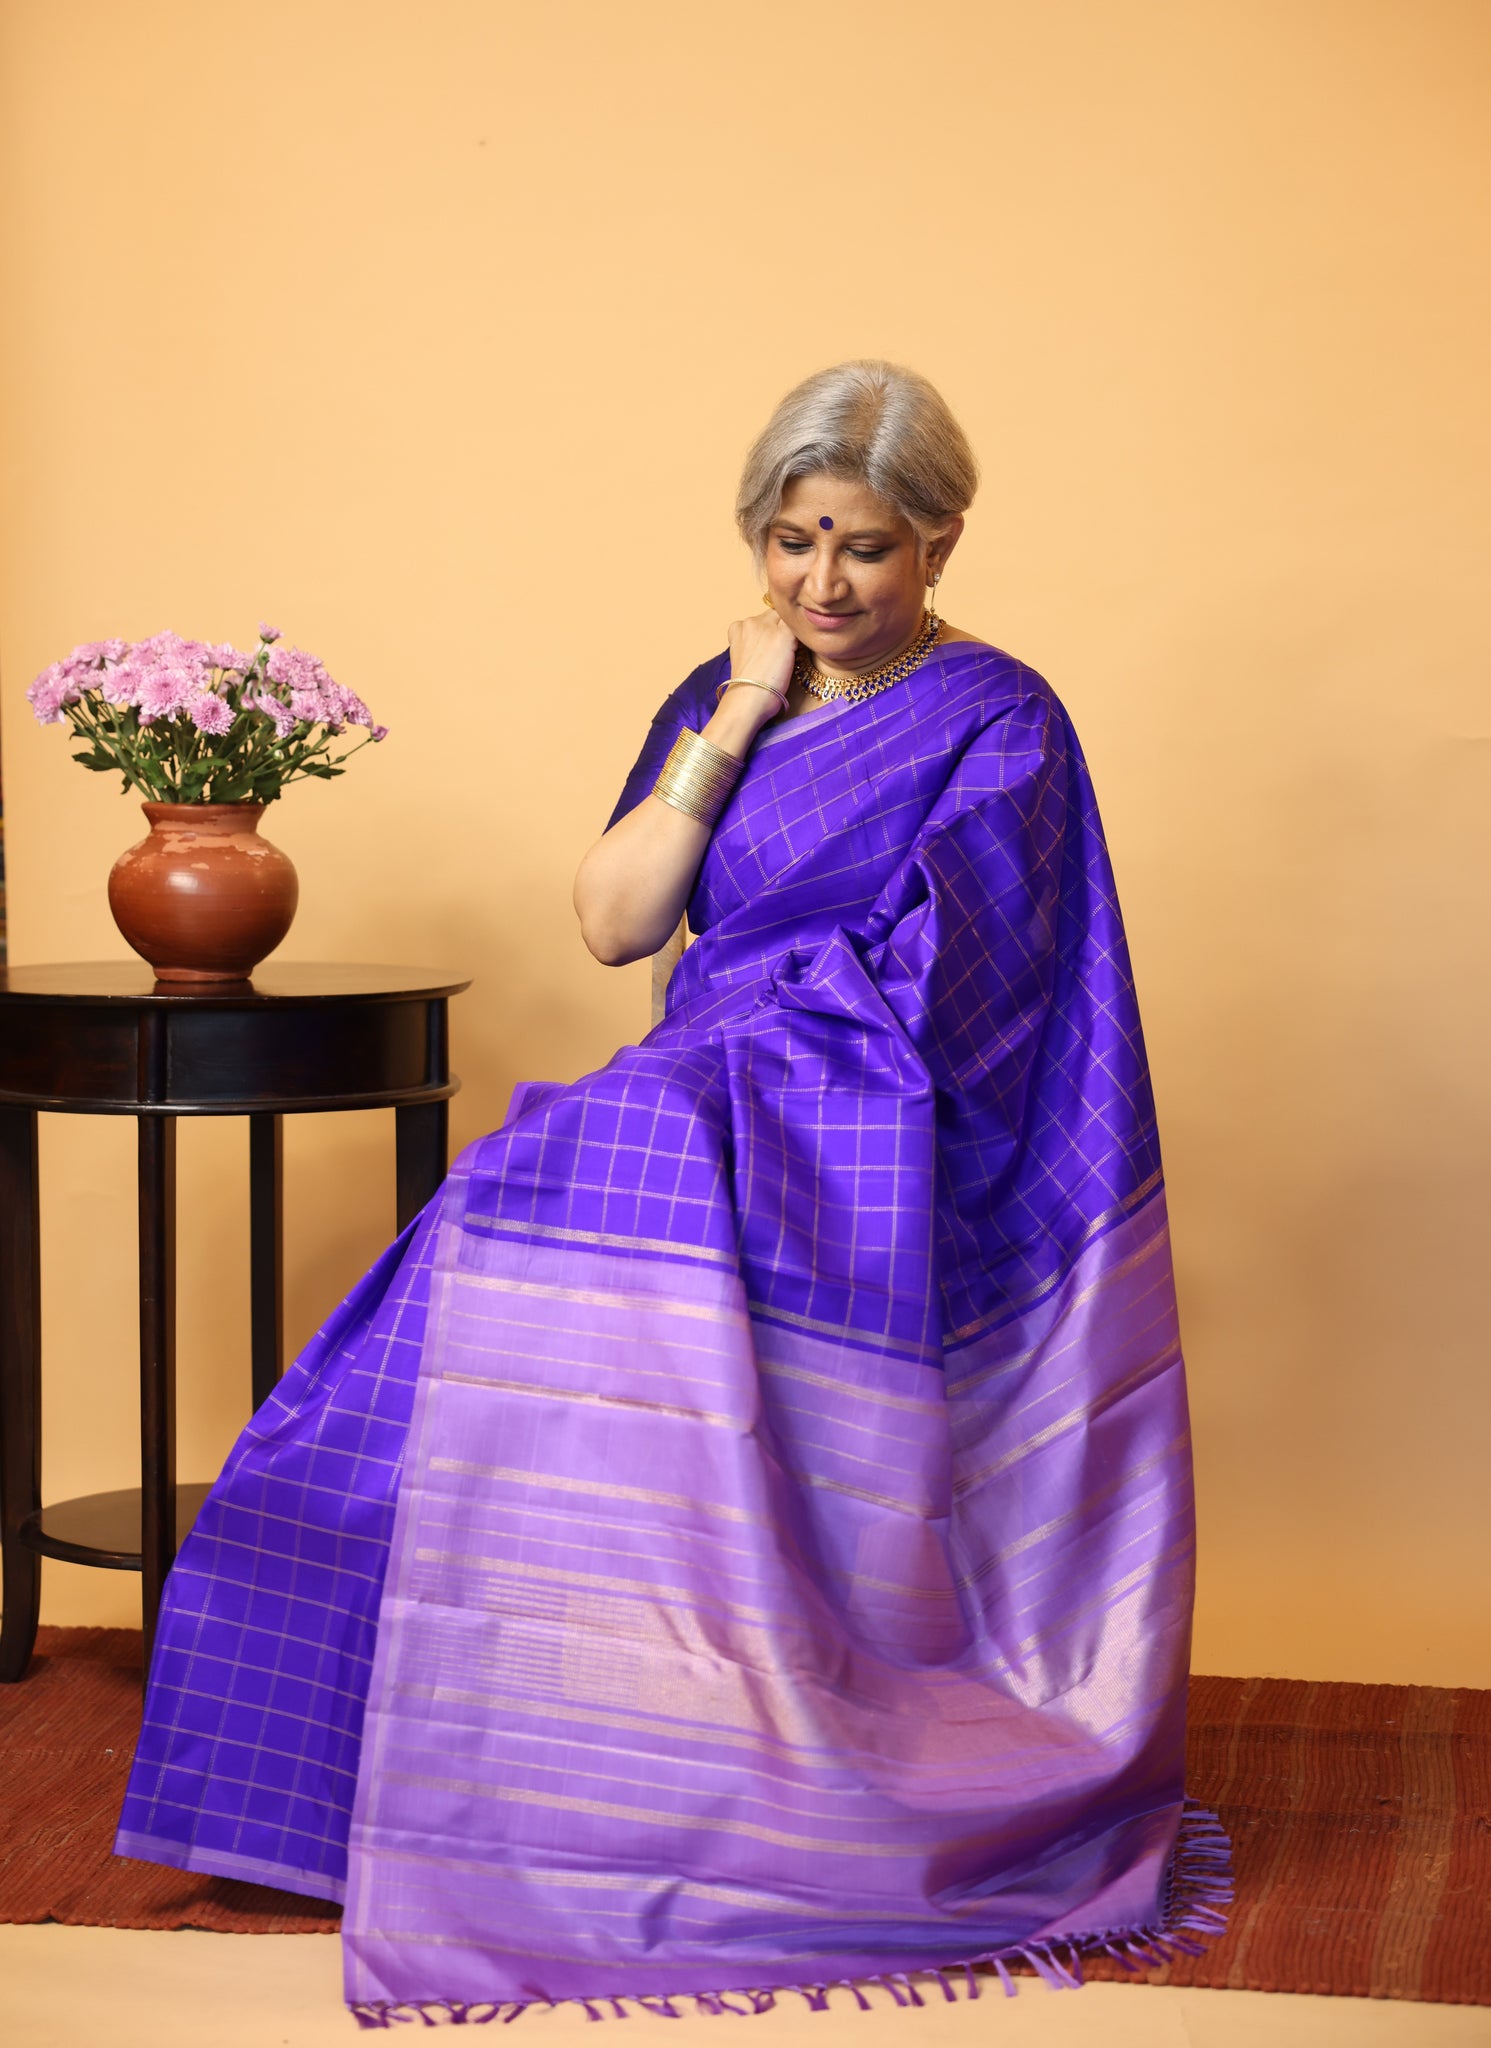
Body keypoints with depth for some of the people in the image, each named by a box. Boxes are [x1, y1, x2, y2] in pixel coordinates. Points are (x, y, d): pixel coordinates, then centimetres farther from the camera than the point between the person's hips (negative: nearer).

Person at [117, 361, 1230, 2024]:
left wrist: (720, 1078, -15)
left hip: (870, 1154, -6)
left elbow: (914, 989, -10)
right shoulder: (721, 700, 16)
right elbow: (614, 923, 7)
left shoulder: (994, 721, -2)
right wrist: (731, 725, 1)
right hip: (706, 1120, 7)